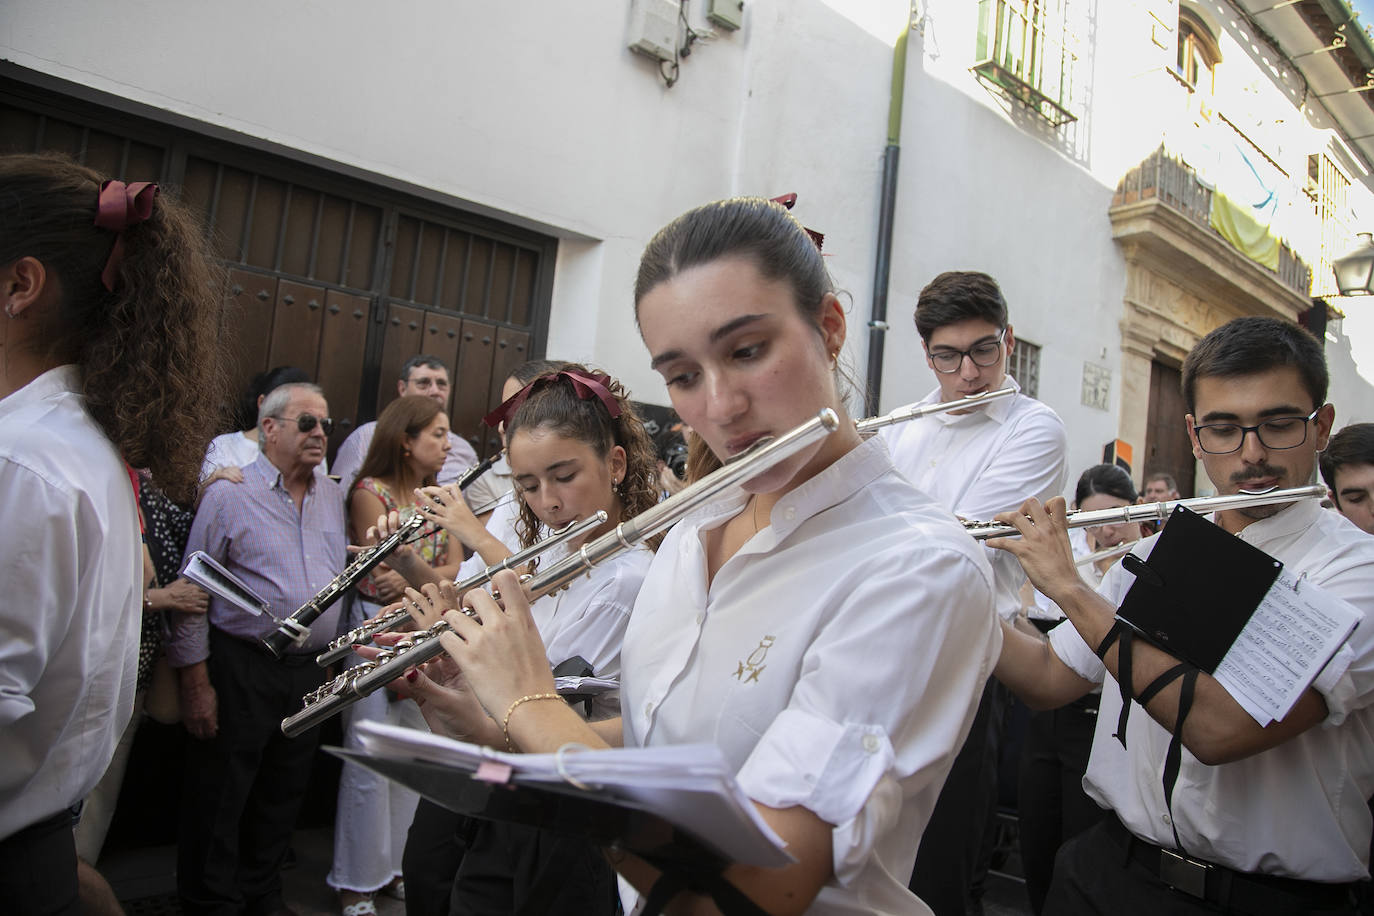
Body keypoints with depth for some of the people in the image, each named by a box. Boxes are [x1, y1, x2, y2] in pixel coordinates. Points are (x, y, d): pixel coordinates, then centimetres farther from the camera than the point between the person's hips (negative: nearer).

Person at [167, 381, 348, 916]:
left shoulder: (332, 496, 9)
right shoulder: (229, 494, -9)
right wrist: (196, 681, -11)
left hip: (311, 670, 6)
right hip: (241, 669, -6)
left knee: (282, 796, 18)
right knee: (220, 797, 7)